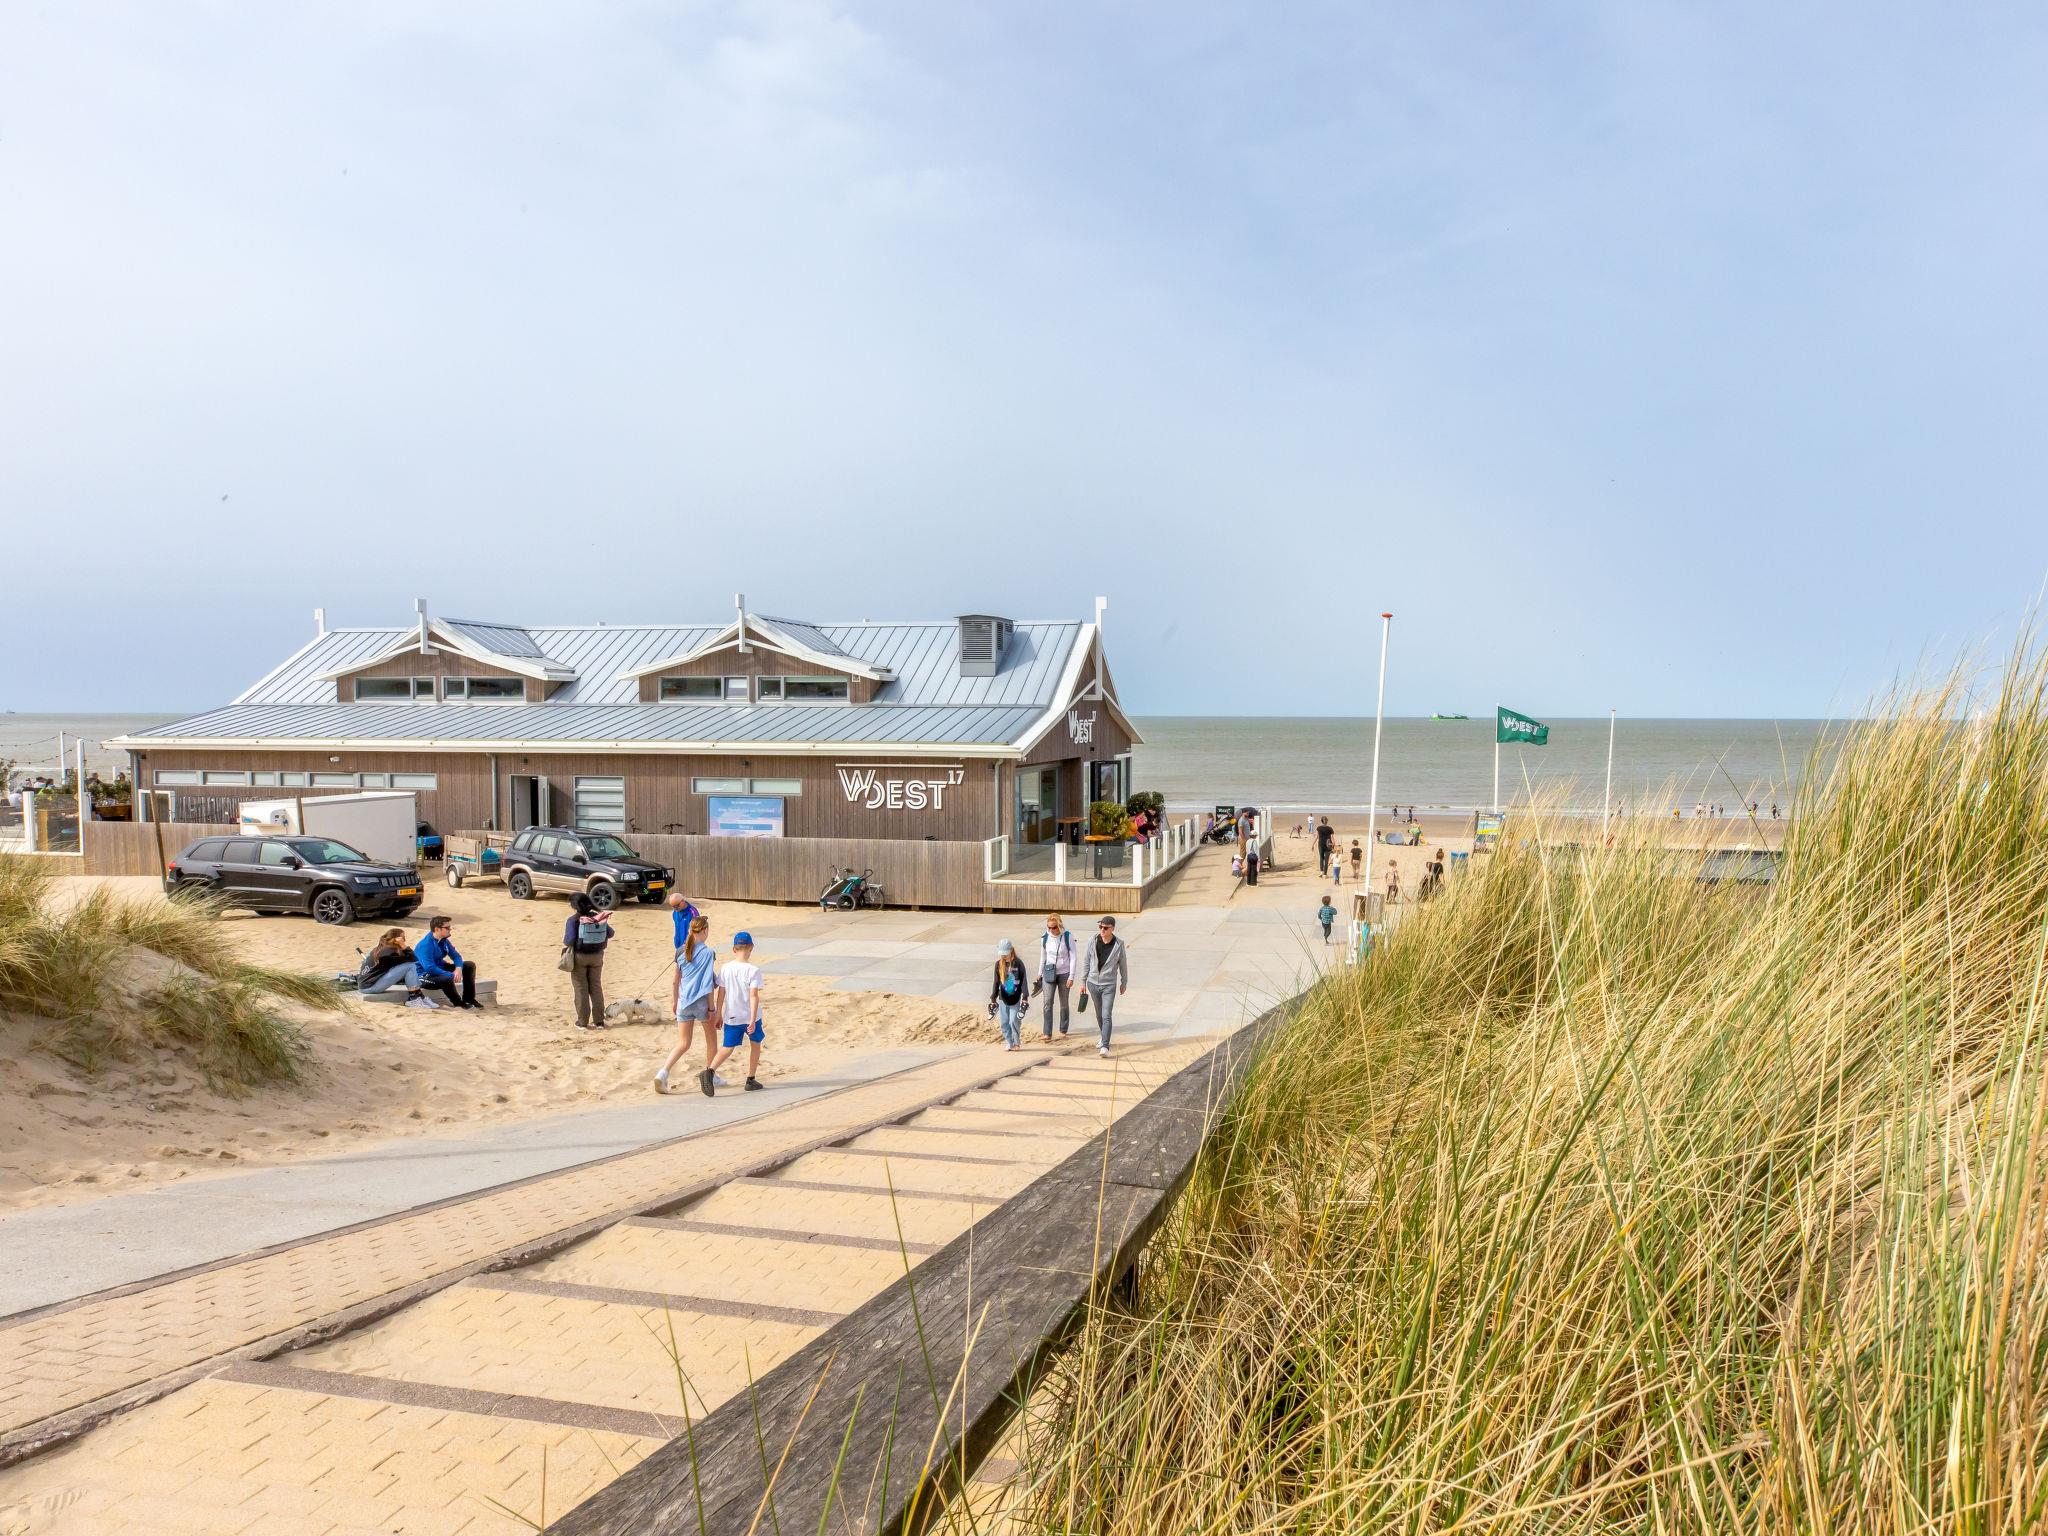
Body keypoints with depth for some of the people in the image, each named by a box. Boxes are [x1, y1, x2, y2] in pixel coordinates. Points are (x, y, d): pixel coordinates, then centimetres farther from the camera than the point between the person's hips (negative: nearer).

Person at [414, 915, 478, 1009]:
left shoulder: (444, 941, 1)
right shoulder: (425, 945, -26)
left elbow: (456, 955, 7)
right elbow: (430, 968, -34)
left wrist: (458, 968, -16)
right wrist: (452, 975, -31)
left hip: (439, 968, 9)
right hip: (425, 976, -9)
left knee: (470, 965, 3)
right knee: (447, 979, -39)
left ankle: (468, 999, 4)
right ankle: (458, 1003, -12)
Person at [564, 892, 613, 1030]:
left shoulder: (573, 920, -16)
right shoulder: (599, 917, -3)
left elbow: (569, 940, -22)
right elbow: (610, 933, 2)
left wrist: (565, 942, 0)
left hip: (579, 957, -4)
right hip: (596, 956, 4)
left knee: (581, 989, 6)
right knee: (596, 987, 13)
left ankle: (582, 1022, 9)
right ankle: (599, 1021, 15)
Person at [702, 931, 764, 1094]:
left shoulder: (726, 968, -2)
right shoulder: (753, 970, -13)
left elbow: (721, 993, 2)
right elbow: (754, 996, -18)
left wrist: (719, 1015, 12)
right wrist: (753, 1020, -18)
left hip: (731, 1017, 3)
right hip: (750, 1016, -3)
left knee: (727, 1047, 8)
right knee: (755, 1044, 19)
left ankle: (710, 1071, -17)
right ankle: (751, 1080, 22)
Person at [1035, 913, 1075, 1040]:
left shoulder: (1068, 937, -13)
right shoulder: (1045, 938, -4)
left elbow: (1072, 958, -9)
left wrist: (1071, 977, -11)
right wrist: (1040, 973, 14)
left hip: (1064, 974, -1)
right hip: (1049, 973, 2)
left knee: (1064, 1003, 10)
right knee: (1048, 1002, -8)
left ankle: (1063, 1031, 25)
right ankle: (1047, 1034, -8)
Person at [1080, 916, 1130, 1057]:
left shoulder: (1119, 944, -10)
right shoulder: (1093, 941, -5)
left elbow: (1123, 965, 3)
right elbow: (1087, 962, 5)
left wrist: (1124, 983, 11)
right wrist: (1083, 981, 7)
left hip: (1109, 985, -3)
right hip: (1093, 983, 3)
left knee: (1106, 1016, -11)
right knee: (1099, 1014, 18)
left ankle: (1105, 1046, -13)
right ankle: (1103, 1037, 38)